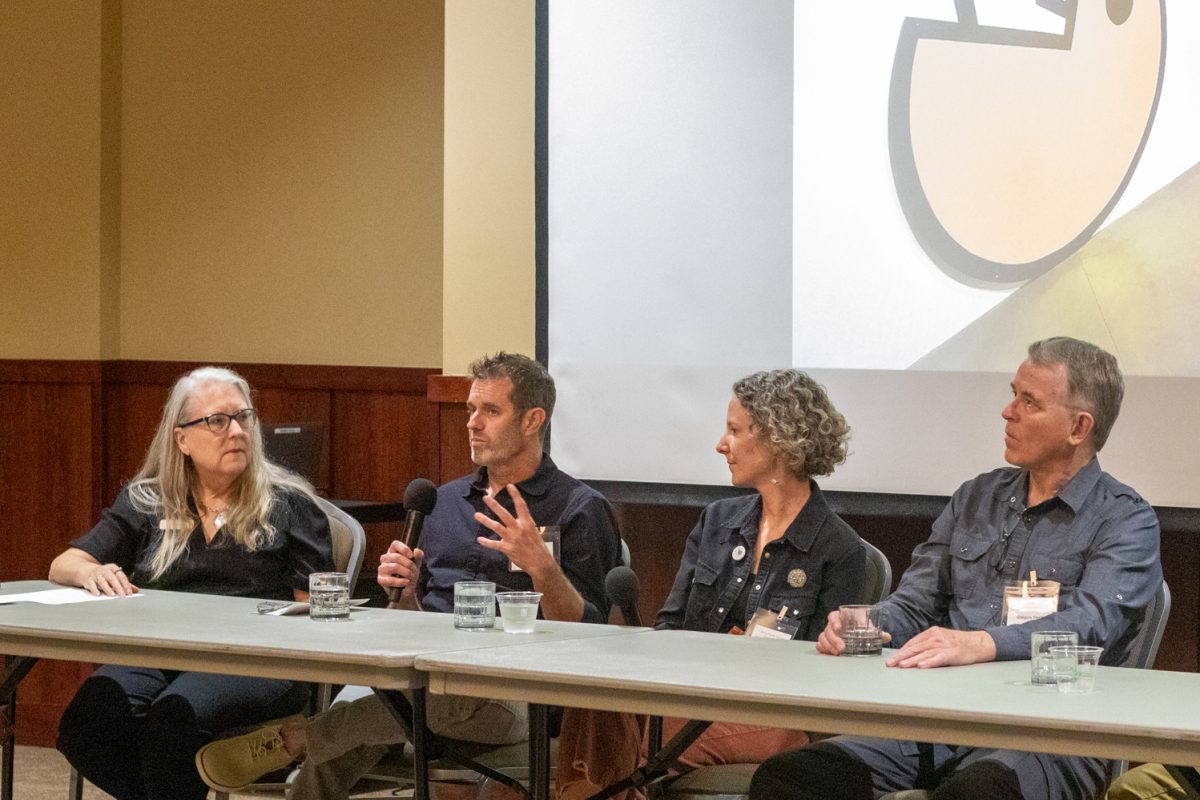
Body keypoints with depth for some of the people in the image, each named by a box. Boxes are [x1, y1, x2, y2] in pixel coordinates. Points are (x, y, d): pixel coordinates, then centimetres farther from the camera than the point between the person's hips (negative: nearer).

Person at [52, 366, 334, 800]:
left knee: (172, 717, -37)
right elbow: (63, 566, 17)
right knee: (89, 719, -31)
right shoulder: (145, 502, 20)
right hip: (156, 653, 3)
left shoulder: (288, 503, 13)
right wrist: (91, 573, -8)